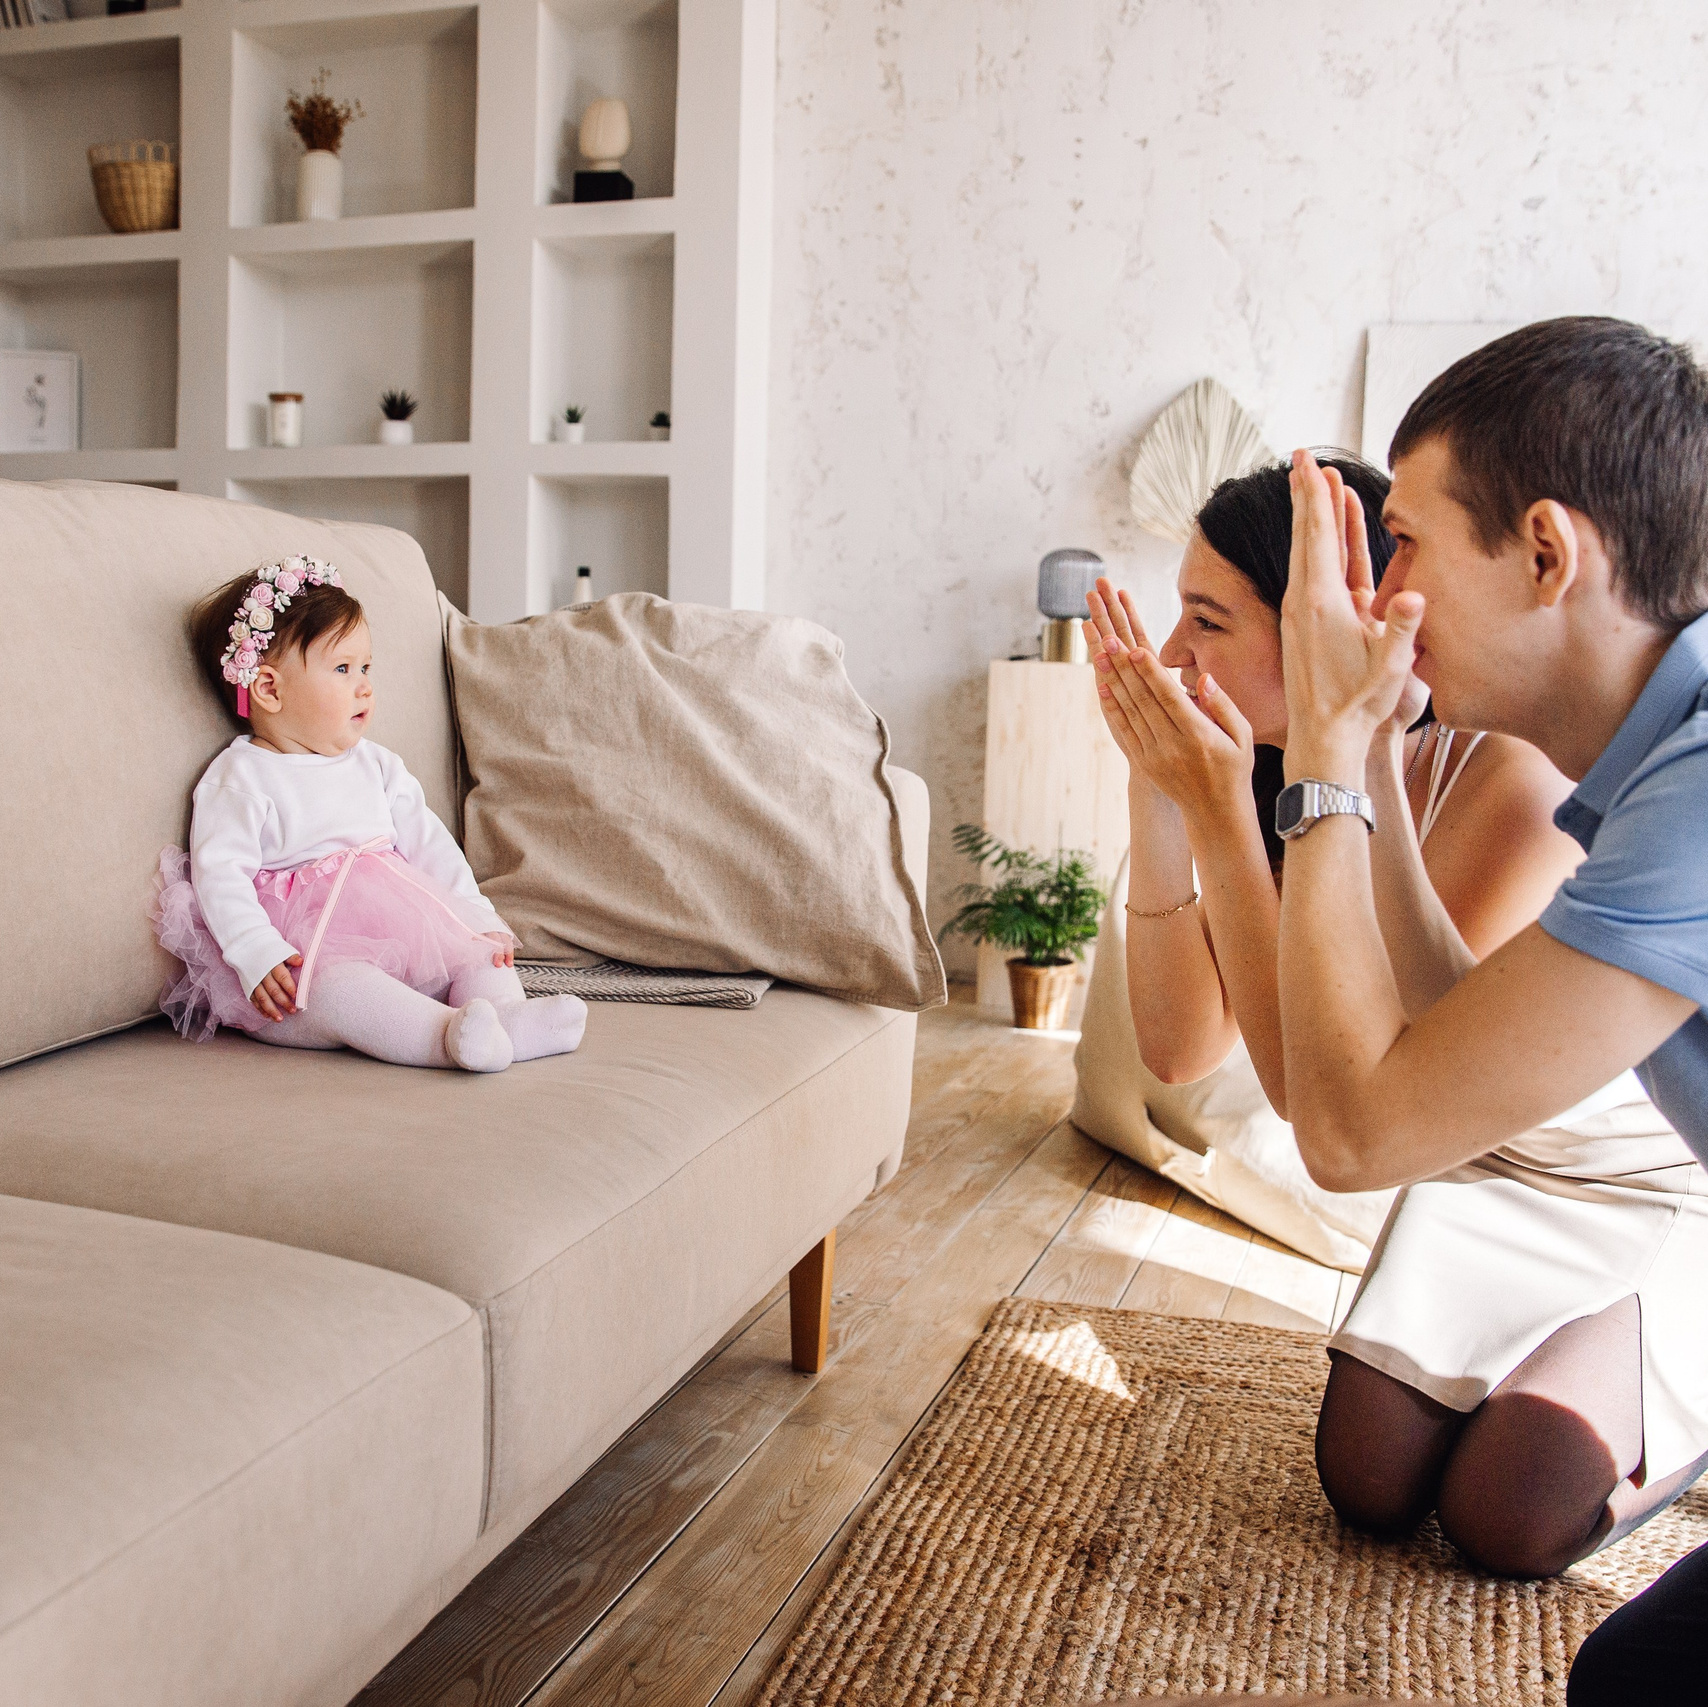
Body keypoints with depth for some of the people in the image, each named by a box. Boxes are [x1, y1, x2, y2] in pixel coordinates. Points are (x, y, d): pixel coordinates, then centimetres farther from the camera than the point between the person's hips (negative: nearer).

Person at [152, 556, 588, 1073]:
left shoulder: (377, 765, 17)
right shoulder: (241, 778, -2)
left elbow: (430, 845, 17)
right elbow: (219, 874, -11)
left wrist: (480, 916, 4)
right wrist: (258, 957, -26)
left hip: (406, 936, 7)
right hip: (304, 951, -7)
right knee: (331, 983, -37)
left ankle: (507, 1016, -36)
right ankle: (451, 1036, -56)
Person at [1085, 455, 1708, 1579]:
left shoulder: (1511, 776, -34)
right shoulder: (1286, 786, -13)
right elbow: (1181, 1046, -19)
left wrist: (1218, 808, -44)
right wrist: (1160, 794, -28)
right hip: (1491, 1167, 6)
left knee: (1506, 1521, -12)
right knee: (1372, 1488, -2)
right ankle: (1514, 1360, 26)